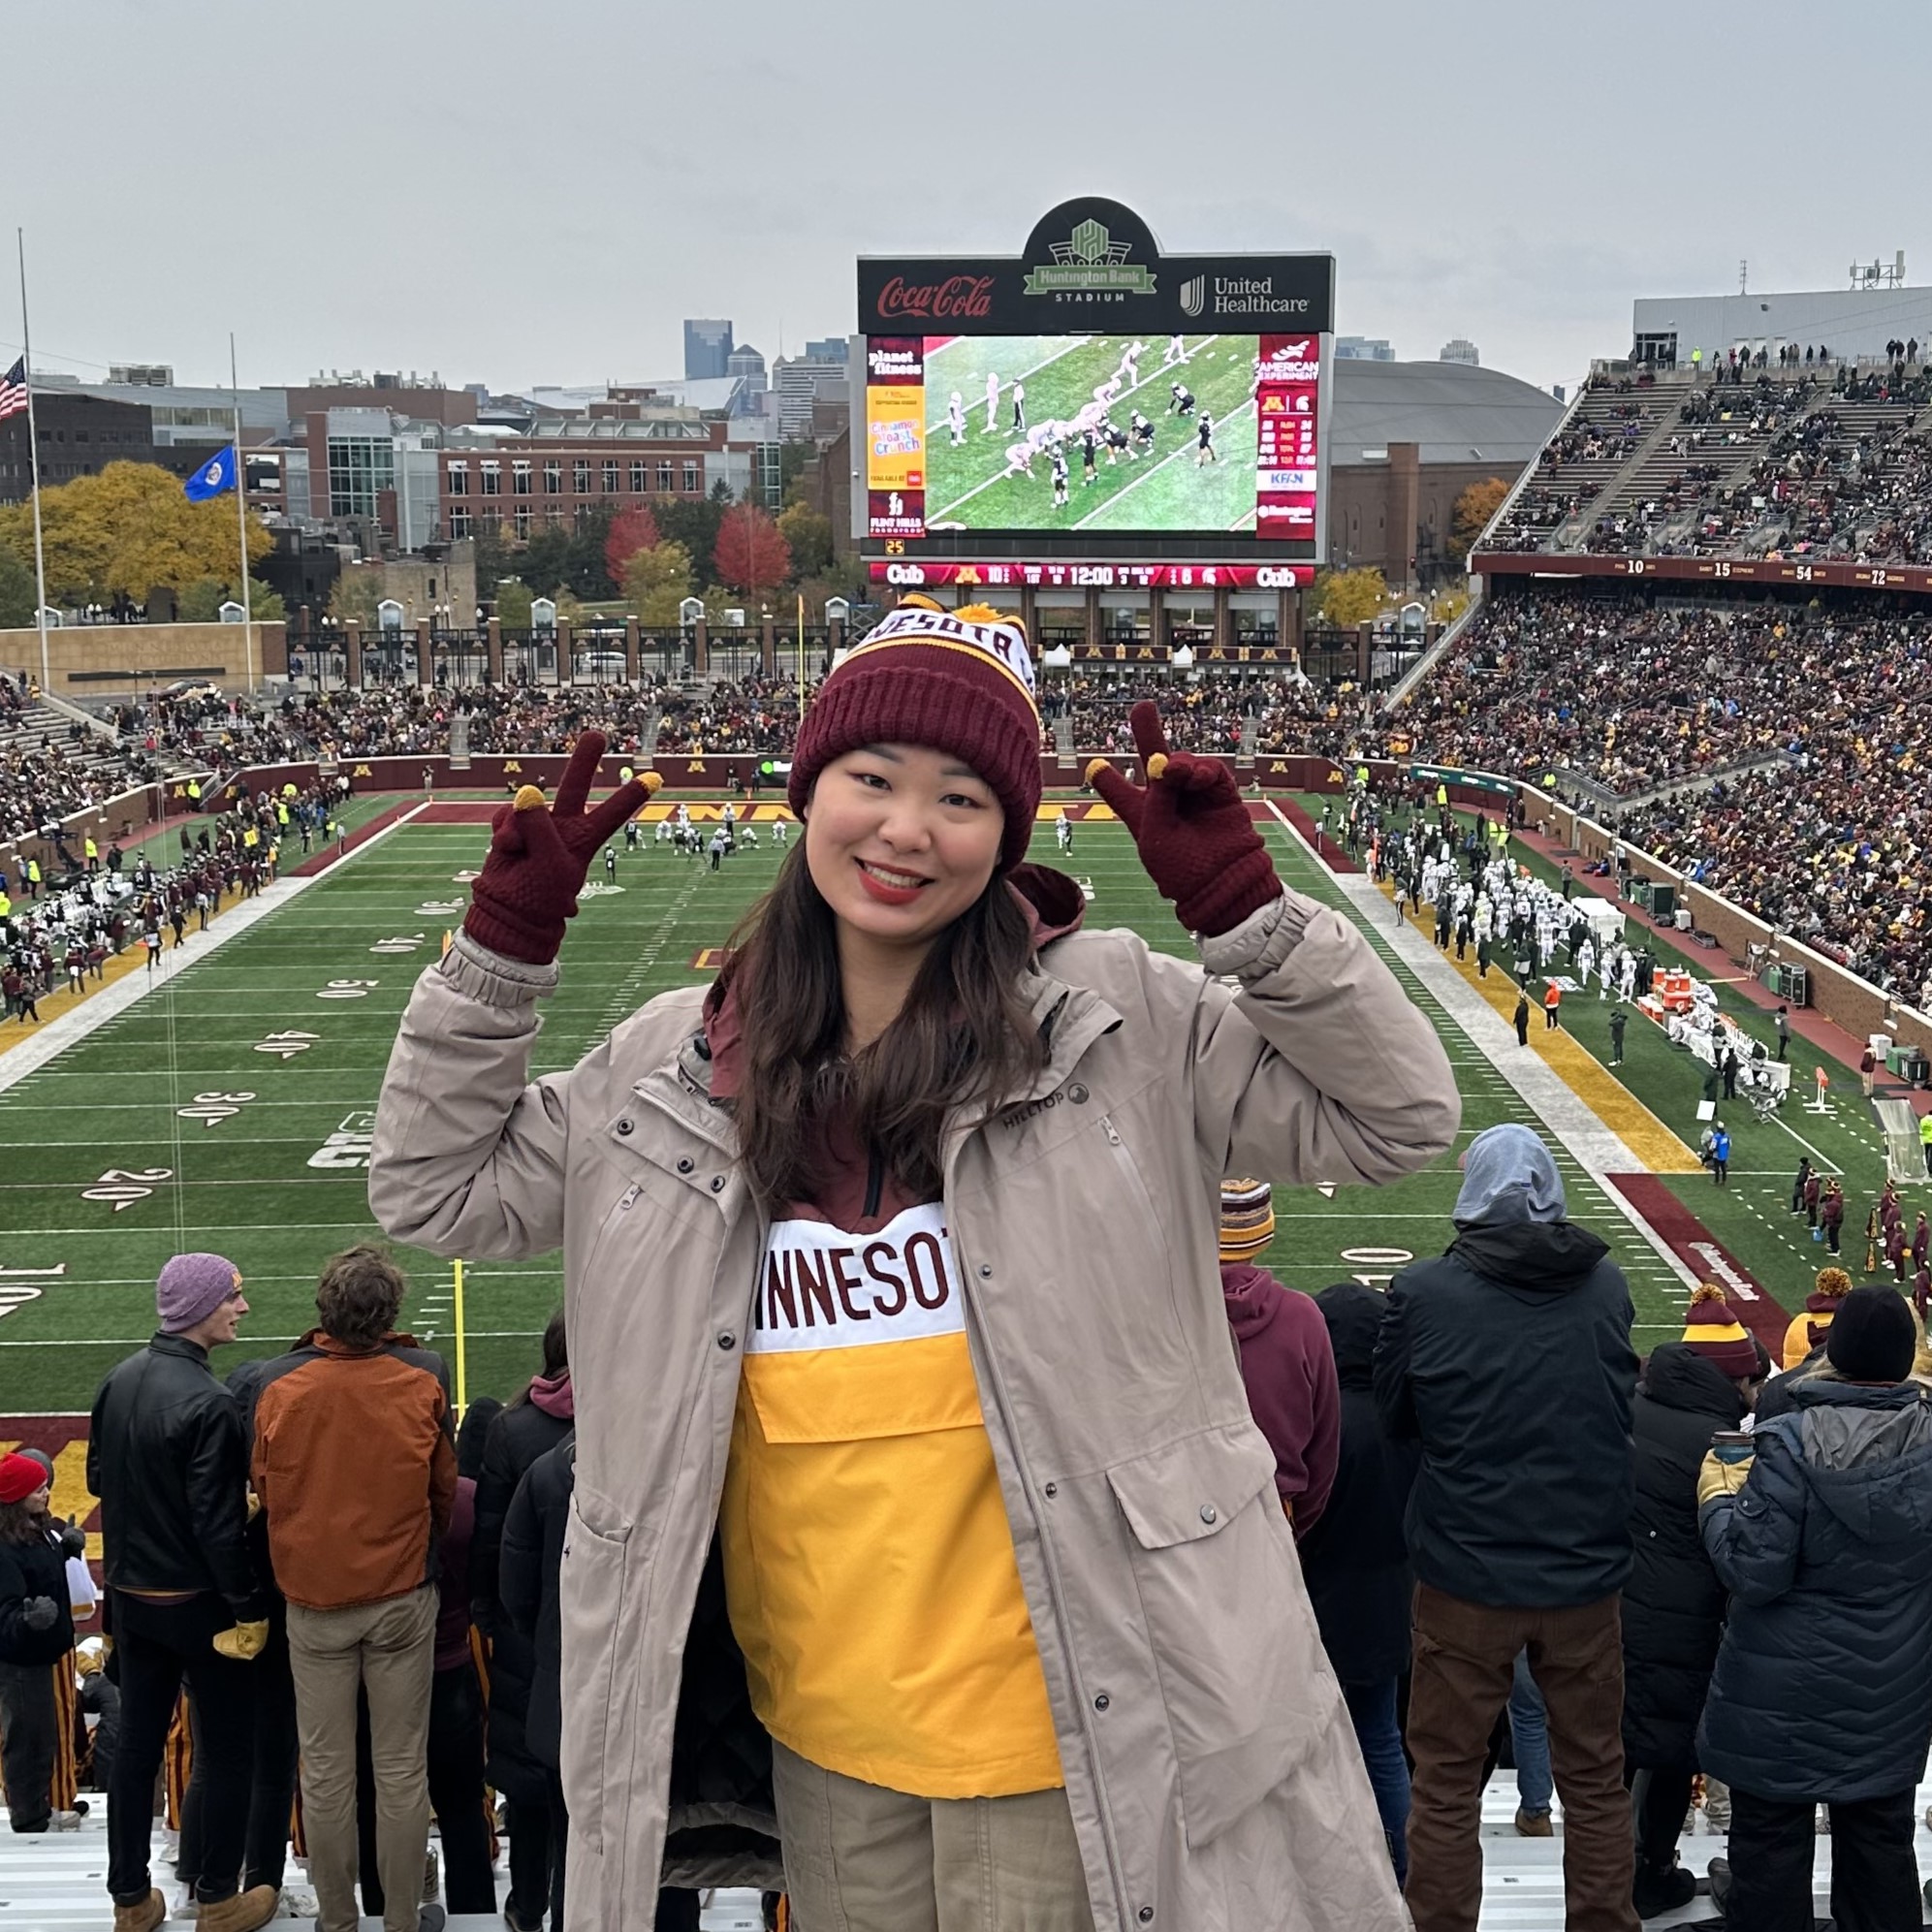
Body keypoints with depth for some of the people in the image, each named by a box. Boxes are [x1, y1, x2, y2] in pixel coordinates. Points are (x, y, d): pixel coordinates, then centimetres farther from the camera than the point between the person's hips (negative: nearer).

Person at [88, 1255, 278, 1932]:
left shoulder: (118, 1380, -1)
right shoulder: (208, 1404, -24)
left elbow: (98, 1477, 10)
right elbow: (219, 1526, -23)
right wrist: (250, 1609, -15)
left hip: (130, 1594, 7)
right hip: (198, 1602, -7)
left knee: (136, 1744, 16)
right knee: (226, 1750, 9)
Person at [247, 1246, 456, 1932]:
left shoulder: (279, 1386, -12)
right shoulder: (422, 1381, -12)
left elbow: (265, 1490, 2)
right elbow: (444, 1488, 1)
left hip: (313, 1598, 0)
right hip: (403, 1597, 0)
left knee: (325, 1770, 11)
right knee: (402, 1768, 10)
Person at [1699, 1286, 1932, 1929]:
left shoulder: (1793, 1442, -23)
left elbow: (1753, 1573, -22)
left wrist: (1720, 1497, -7)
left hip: (1789, 1693, -5)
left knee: (1770, 1840, 10)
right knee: (1880, 1839, 19)